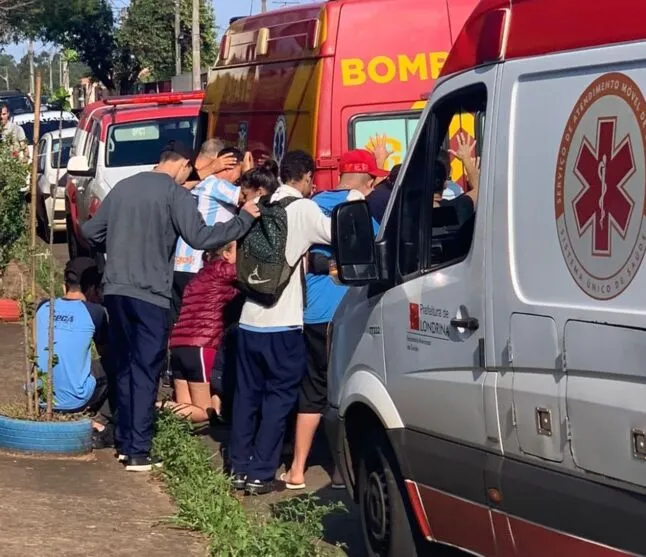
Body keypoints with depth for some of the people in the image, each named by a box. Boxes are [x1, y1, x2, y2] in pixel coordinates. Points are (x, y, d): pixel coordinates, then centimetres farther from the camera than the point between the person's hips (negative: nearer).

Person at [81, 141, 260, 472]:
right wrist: (245, 219, -8)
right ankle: (138, 452, -4)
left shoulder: (123, 187, 12)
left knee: (123, 367, 16)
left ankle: (124, 443, 20)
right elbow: (200, 237, -15)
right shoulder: (175, 193, -7)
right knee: (145, 372, -2)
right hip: (150, 294, -6)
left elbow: (90, 231, 16)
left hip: (115, 290, 6)